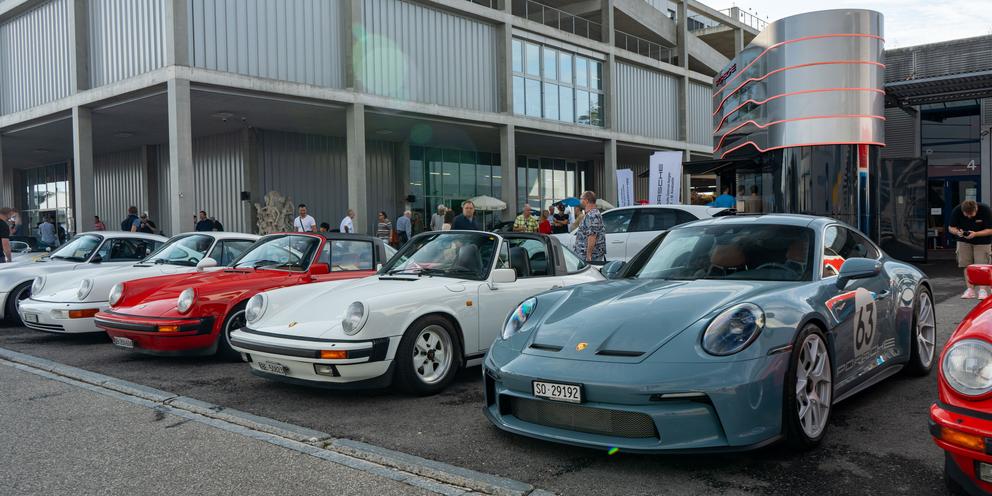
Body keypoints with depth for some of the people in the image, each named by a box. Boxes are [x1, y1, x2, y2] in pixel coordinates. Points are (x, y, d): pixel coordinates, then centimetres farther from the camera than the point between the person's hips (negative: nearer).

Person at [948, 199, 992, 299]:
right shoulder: (956, 211, -16)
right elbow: (950, 228, -5)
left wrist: (975, 234, -30)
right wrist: (957, 232, -27)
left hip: (982, 241, -2)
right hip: (964, 241, 2)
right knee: (966, 265, -2)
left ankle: (982, 290, -2)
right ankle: (970, 289, 4)